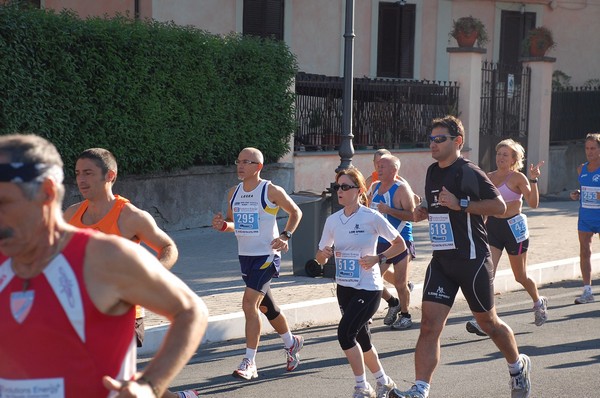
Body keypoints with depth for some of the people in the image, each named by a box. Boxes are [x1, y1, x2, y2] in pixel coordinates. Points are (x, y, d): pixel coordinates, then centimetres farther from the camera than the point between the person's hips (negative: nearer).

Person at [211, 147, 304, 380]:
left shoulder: (271, 191, -10)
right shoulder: (234, 193, 7)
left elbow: (295, 212, 3)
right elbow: (233, 222, 19)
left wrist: (286, 236, -10)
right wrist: (223, 225, -4)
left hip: (267, 255, -7)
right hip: (245, 256, 7)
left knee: (249, 303, -17)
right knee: (265, 305, 18)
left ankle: (249, 362, -13)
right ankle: (291, 343, 40)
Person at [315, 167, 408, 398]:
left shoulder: (372, 218, -11)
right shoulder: (333, 221, 4)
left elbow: (400, 245, -2)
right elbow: (320, 259, 10)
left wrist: (378, 258, -17)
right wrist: (323, 254, -13)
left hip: (368, 288, -6)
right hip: (344, 288, 6)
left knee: (345, 332, -20)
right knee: (361, 339, 14)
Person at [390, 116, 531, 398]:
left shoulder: (470, 173, -12)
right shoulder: (432, 172, 11)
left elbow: (499, 206, -16)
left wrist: (460, 205, -23)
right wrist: (423, 213, 6)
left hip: (472, 261, -6)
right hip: (441, 261, 6)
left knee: (488, 322, 11)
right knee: (429, 325, -8)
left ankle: (518, 367, 38)